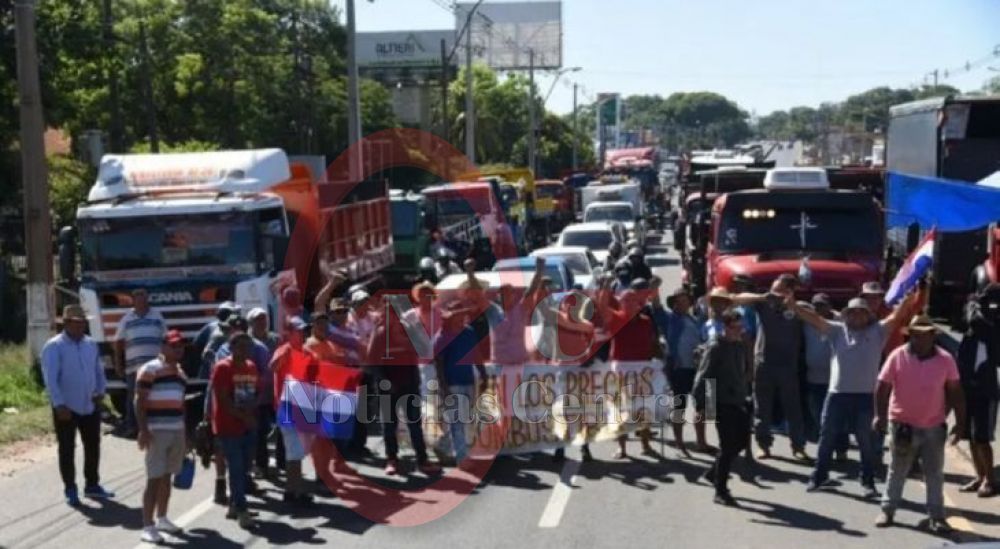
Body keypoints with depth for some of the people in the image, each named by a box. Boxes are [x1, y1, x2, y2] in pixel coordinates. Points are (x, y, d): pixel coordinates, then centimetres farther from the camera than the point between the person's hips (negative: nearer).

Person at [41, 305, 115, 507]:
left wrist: (100, 391, 1)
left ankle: (92, 485, 27)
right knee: (67, 450, 3)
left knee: (93, 447, 13)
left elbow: (99, 370, 17)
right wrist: (59, 404, -22)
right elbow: (50, 379, -17)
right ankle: (70, 490, 13)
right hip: (66, 408, -5)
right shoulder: (54, 347, -11)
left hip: (90, 407, 6)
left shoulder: (91, 344, 7)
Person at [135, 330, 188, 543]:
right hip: (157, 431, -7)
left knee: (167, 477, 14)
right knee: (154, 479, -9)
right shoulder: (149, 369, -7)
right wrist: (143, 430, -19)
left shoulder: (181, 372, 17)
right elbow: (139, 402, -11)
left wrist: (185, 434, 21)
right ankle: (147, 526, -7)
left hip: (177, 431, 7)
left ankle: (162, 519, 26)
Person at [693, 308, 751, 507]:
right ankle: (720, 491, 4)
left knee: (741, 440, 11)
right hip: (721, 402, -7)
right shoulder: (715, 347, -12)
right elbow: (703, 376, -16)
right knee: (727, 446, -6)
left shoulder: (741, 346, 10)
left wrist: (745, 395, 20)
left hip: (737, 401, 8)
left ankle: (714, 473, 31)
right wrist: (700, 403, -21)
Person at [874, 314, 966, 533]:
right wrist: (880, 415, -17)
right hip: (902, 425, -1)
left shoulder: (945, 359, -5)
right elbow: (883, 387, -8)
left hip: (934, 427, 1)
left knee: (935, 473, 7)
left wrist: (960, 423, 0)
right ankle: (887, 510, 21)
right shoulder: (897, 356, -9)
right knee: (896, 471, 11)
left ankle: (937, 517, 14)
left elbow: (955, 392, 1)